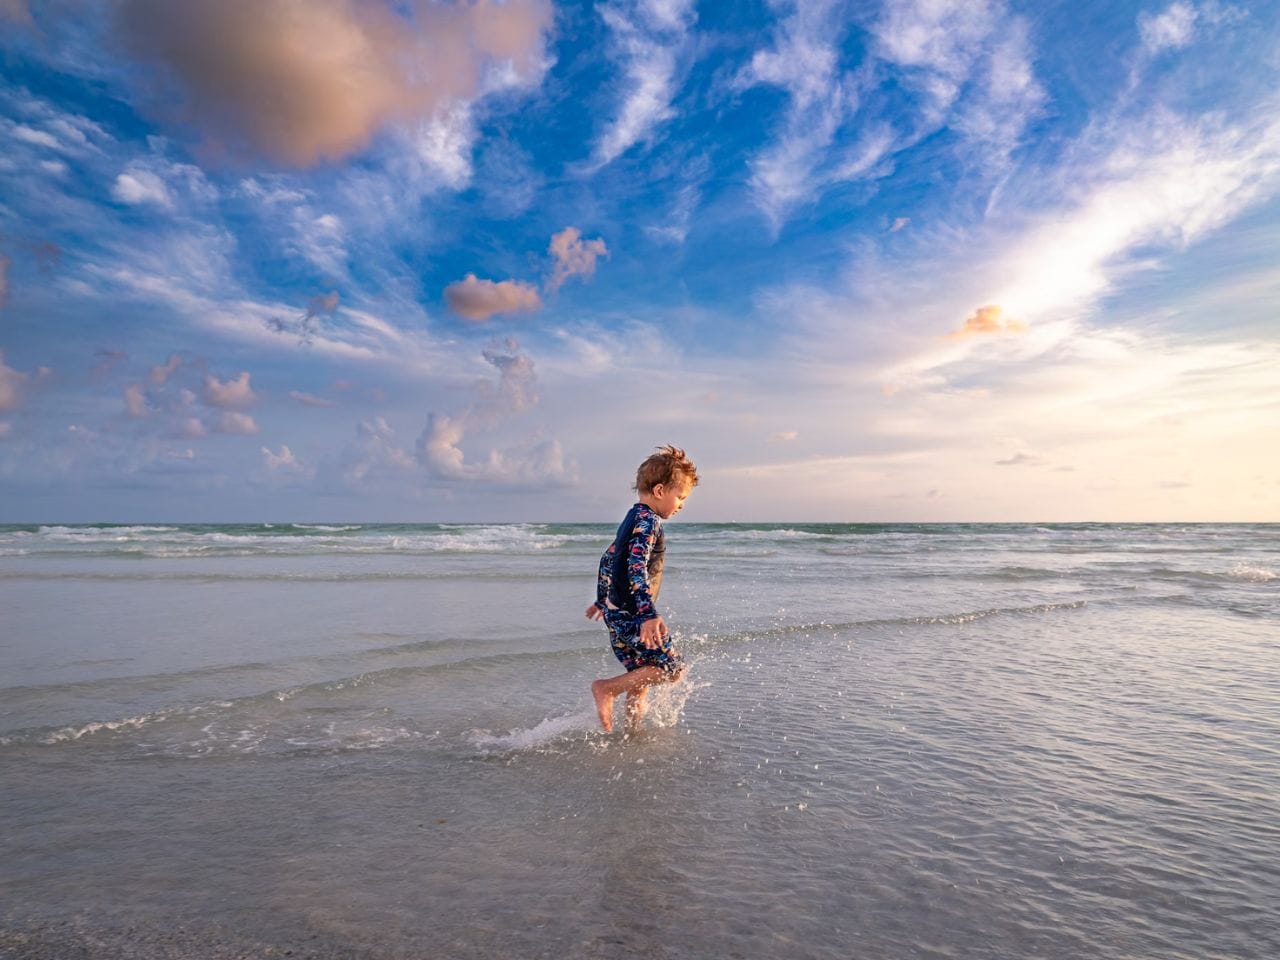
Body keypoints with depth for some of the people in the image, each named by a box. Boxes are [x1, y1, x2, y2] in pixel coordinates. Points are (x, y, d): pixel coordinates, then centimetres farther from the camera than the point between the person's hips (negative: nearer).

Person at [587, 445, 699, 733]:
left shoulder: (633, 518, 16)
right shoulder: (648, 520, -15)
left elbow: (608, 558, 23)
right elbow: (637, 567, -29)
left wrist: (601, 600, 32)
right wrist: (649, 614, -36)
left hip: (616, 611, 10)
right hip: (631, 614, -10)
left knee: (642, 674, 17)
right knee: (673, 668, -5)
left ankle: (633, 729, 24)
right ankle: (607, 688, -5)